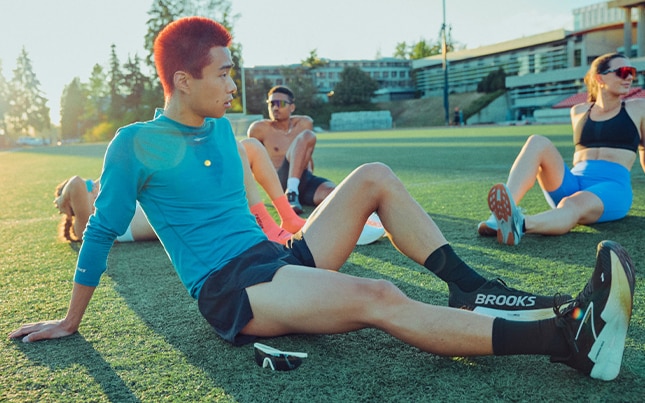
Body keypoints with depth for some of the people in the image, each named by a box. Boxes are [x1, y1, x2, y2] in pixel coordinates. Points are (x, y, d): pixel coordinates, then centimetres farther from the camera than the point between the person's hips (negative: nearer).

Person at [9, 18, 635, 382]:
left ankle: (475, 290, -12)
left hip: (277, 256, 8)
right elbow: (101, 232, -1)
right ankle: (567, 338, -37)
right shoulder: (136, 145, -5)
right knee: (380, 299, -31)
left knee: (373, 177, -6)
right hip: (230, 290, -8)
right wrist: (69, 323, 5)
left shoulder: (221, 129, 16)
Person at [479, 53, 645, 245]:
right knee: (537, 142, -23)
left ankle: (521, 224, -71)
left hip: (612, 187, -2)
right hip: (573, 185, 3)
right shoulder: (579, 112, 17)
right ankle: (503, 210, -47)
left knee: (573, 206, -38)